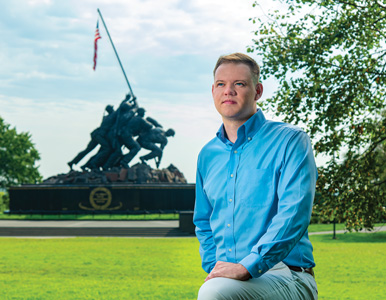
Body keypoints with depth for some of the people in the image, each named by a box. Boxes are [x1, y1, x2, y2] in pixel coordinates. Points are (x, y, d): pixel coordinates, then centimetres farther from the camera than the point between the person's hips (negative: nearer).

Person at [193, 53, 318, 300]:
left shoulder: (290, 141, -1)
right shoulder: (208, 155, 17)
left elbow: (294, 215, -13)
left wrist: (247, 267, -21)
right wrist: (215, 268, 7)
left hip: (286, 278, -5)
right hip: (227, 276, 5)